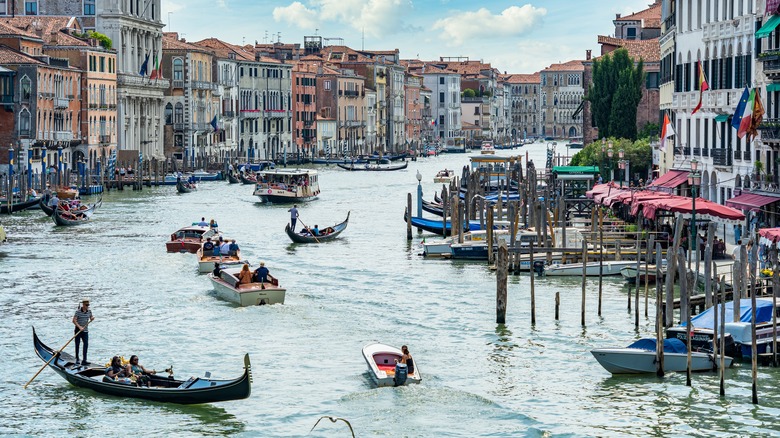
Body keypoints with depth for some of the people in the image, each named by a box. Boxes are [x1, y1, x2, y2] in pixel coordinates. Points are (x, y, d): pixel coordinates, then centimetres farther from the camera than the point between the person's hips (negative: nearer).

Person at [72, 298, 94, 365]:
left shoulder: (89, 311, 3)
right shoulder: (78, 311, -13)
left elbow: (91, 318, 17)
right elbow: (74, 320, -16)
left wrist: (92, 318, -8)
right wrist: (79, 327, -26)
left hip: (85, 330, 4)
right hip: (78, 330, -4)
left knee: (86, 344, -7)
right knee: (77, 344, 3)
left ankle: (84, 360, -10)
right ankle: (77, 359, 15)